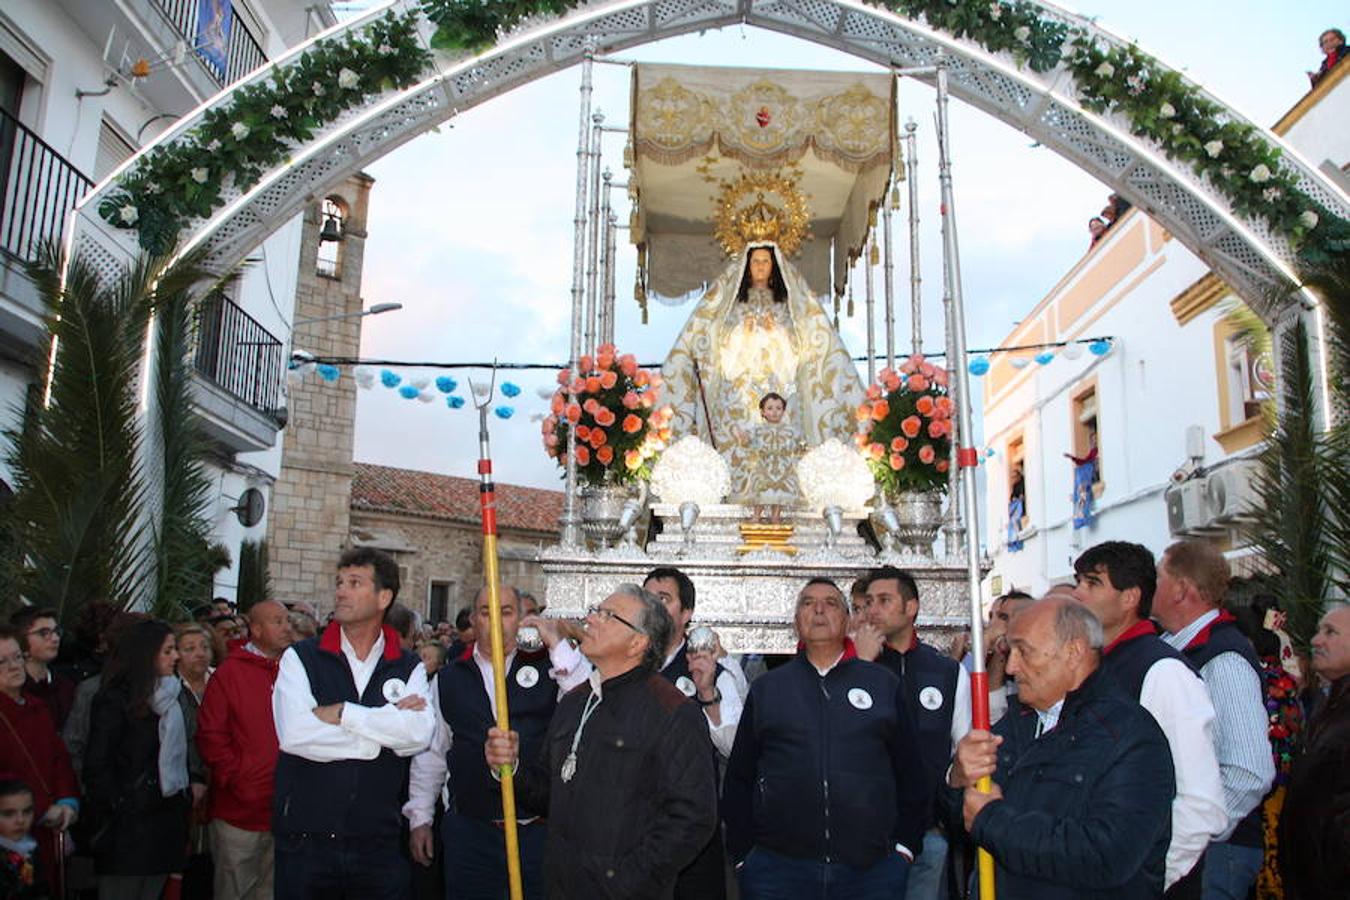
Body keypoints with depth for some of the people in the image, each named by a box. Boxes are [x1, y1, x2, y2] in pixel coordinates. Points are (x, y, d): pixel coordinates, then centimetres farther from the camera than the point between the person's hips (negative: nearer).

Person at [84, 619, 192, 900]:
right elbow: (97, 766, -12)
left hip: (167, 816, 7)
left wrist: (185, 798, 9)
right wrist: (116, 810, -14)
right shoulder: (115, 700, -9)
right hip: (130, 824, -7)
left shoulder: (170, 695, 12)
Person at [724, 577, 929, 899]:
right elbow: (739, 779, 10)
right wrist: (742, 854, 5)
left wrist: (905, 845, 3)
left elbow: (912, 773, 9)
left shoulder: (885, 684, 8)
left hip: (873, 869, 0)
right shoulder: (765, 688, 9)